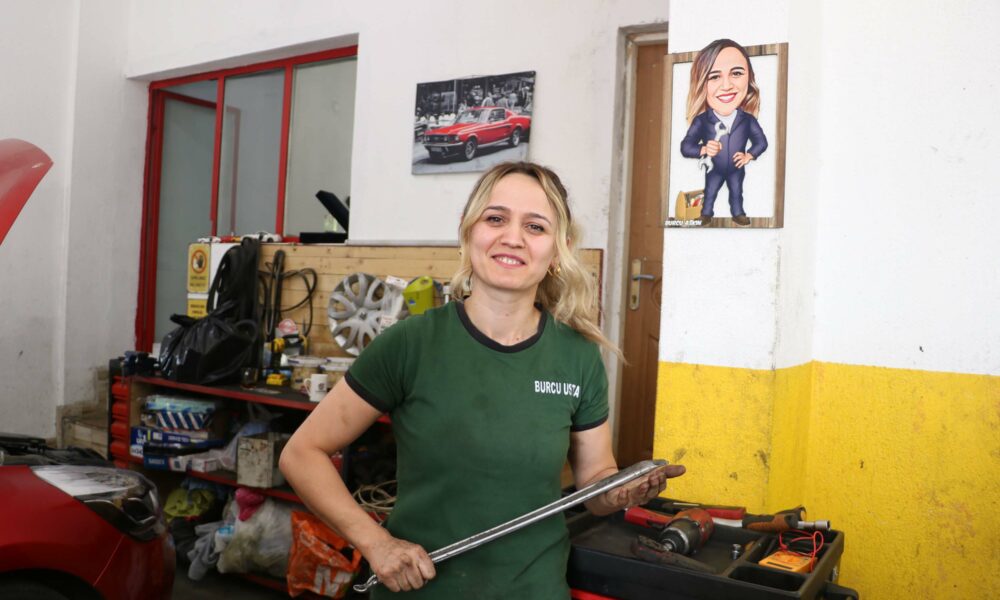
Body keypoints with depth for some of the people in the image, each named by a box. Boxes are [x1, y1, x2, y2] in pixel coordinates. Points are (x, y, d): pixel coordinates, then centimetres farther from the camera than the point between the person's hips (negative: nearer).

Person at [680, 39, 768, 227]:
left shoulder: (748, 119, -15)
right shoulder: (701, 120, -21)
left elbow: (761, 141, -3)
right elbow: (685, 147, -20)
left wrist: (749, 155, -18)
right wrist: (703, 149, -35)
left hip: (737, 169, 1)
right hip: (713, 170, -1)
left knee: (736, 193, 19)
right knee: (710, 194, 17)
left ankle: (738, 214, 37)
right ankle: (705, 215, 35)